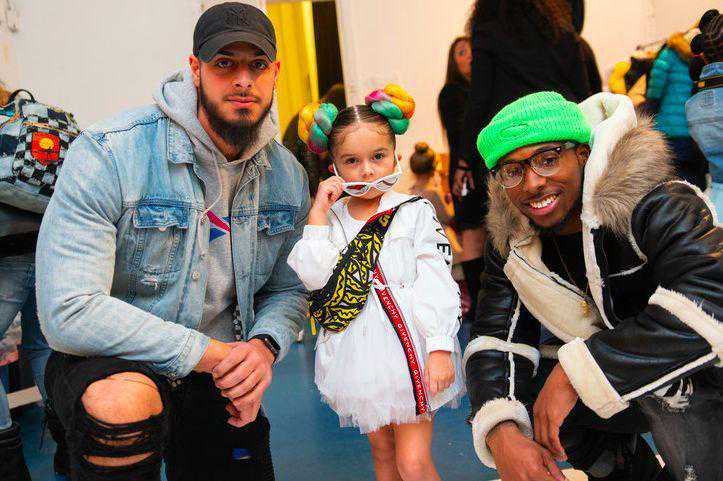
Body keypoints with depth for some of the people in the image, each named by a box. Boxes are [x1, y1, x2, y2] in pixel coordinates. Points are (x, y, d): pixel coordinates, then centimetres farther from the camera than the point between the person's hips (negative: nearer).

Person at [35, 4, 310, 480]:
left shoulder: (288, 174, -2)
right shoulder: (107, 154, -20)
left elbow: (288, 290, 6)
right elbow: (68, 313, -27)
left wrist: (264, 346, -18)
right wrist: (211, 353, -24)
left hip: (219, 376, 5)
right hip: (105, 366, -5)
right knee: (127, 405, -36)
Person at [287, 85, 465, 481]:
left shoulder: (415, 213, -4)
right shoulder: (329, 218, 5)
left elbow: (437, 286, -8)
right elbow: (312, 276, -11)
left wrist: (441, 349, -15)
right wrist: (318, 212, -10)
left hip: (407, 355, -4)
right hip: (360, 356, 4)